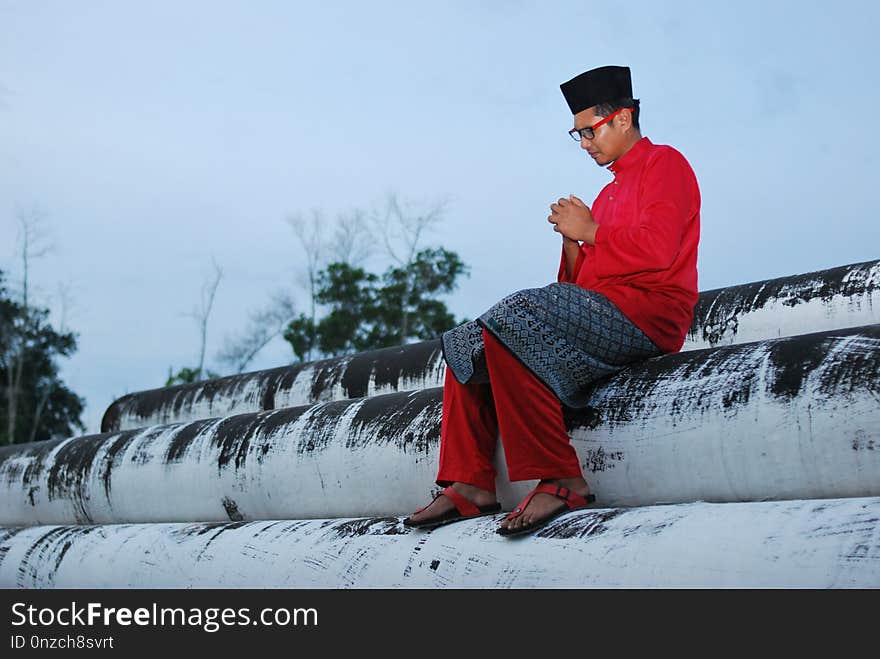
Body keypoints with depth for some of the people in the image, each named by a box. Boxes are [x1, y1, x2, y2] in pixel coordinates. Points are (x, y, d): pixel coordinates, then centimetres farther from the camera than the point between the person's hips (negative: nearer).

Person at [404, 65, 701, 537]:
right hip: (600, 313, 10)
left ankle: (559, 480, -34)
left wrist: (592, 232, -4)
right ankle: (470, 486, -9)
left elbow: (656, 249, -15)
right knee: (469, 343, 1)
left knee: (509, 324, -30)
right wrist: (572, 238, 7)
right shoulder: (612, 189, 29)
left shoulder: (664, 163, 3)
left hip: (646, 312, -10)